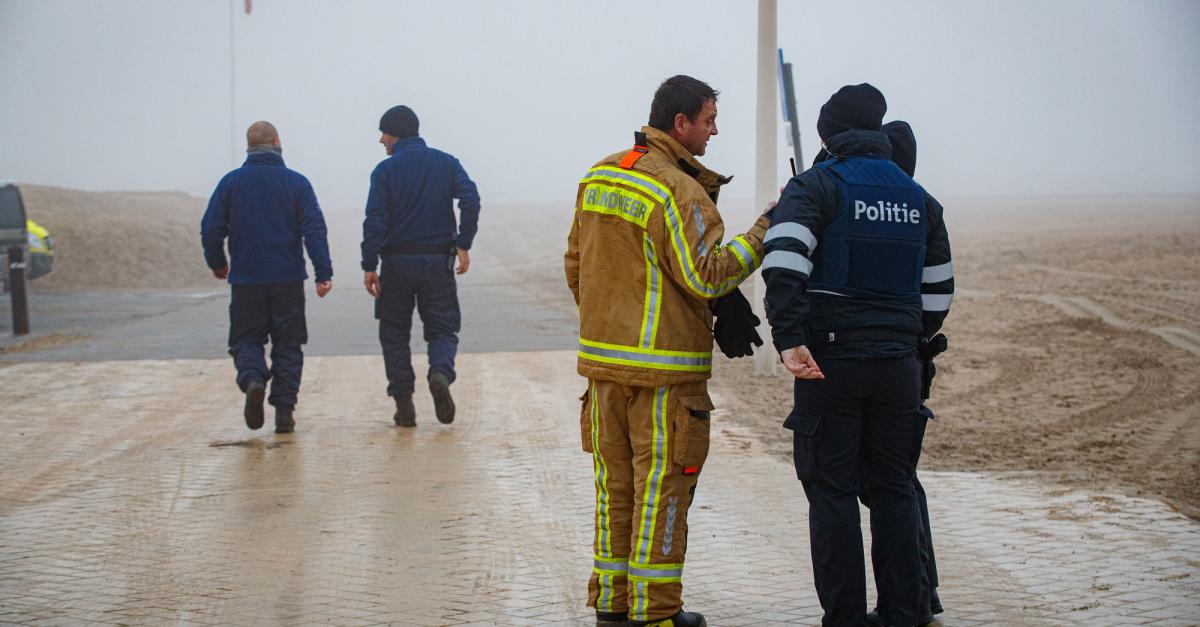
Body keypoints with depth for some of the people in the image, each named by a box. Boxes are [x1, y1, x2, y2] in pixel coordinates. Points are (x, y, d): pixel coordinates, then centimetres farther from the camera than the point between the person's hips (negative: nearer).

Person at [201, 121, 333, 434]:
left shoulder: (230, 182, 1)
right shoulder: (296, 182, -1)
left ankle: (253, 379, -19)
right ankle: (284, 410, 4)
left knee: (246, 340, 11)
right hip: (288, 279, 0)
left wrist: (217, 264, 19)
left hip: (246, 279, 0)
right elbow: (314, 229, -8)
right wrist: (324, 273, -8)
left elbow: (210, 229, 2)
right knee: (287, 344, 9)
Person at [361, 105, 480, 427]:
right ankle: (441, 372, -22)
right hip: (438, 262, 2)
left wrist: (369, 265, -10)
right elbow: (471, 200, -8)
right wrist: (464, 244, -5)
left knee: (394, 334, 11)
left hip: (397, 261, -2)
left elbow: (375, 220, -11)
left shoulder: (386, 170, -3)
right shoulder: (446, 163, 6)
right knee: (442, 329, 9)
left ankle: (404, 404, 5)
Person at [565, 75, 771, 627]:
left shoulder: (598, 177, 10)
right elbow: (705, 276, -19)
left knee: (615, 482, 15)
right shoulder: (679, 192, -16)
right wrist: (762, 234, -11)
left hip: (602, 358, 8)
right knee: (661, 486, 1)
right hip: (665, 367, -7)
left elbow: (576, 264, 16)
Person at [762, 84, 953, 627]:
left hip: (831, 363, -4)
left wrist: (790, 338, -23)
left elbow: (784, 262, -20)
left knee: (833, 493, 1)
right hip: (898, 366, 4)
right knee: (894, 489, 12)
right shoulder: (917, 197, 14)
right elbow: (935, 294, 16)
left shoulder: (815, 186, -2)